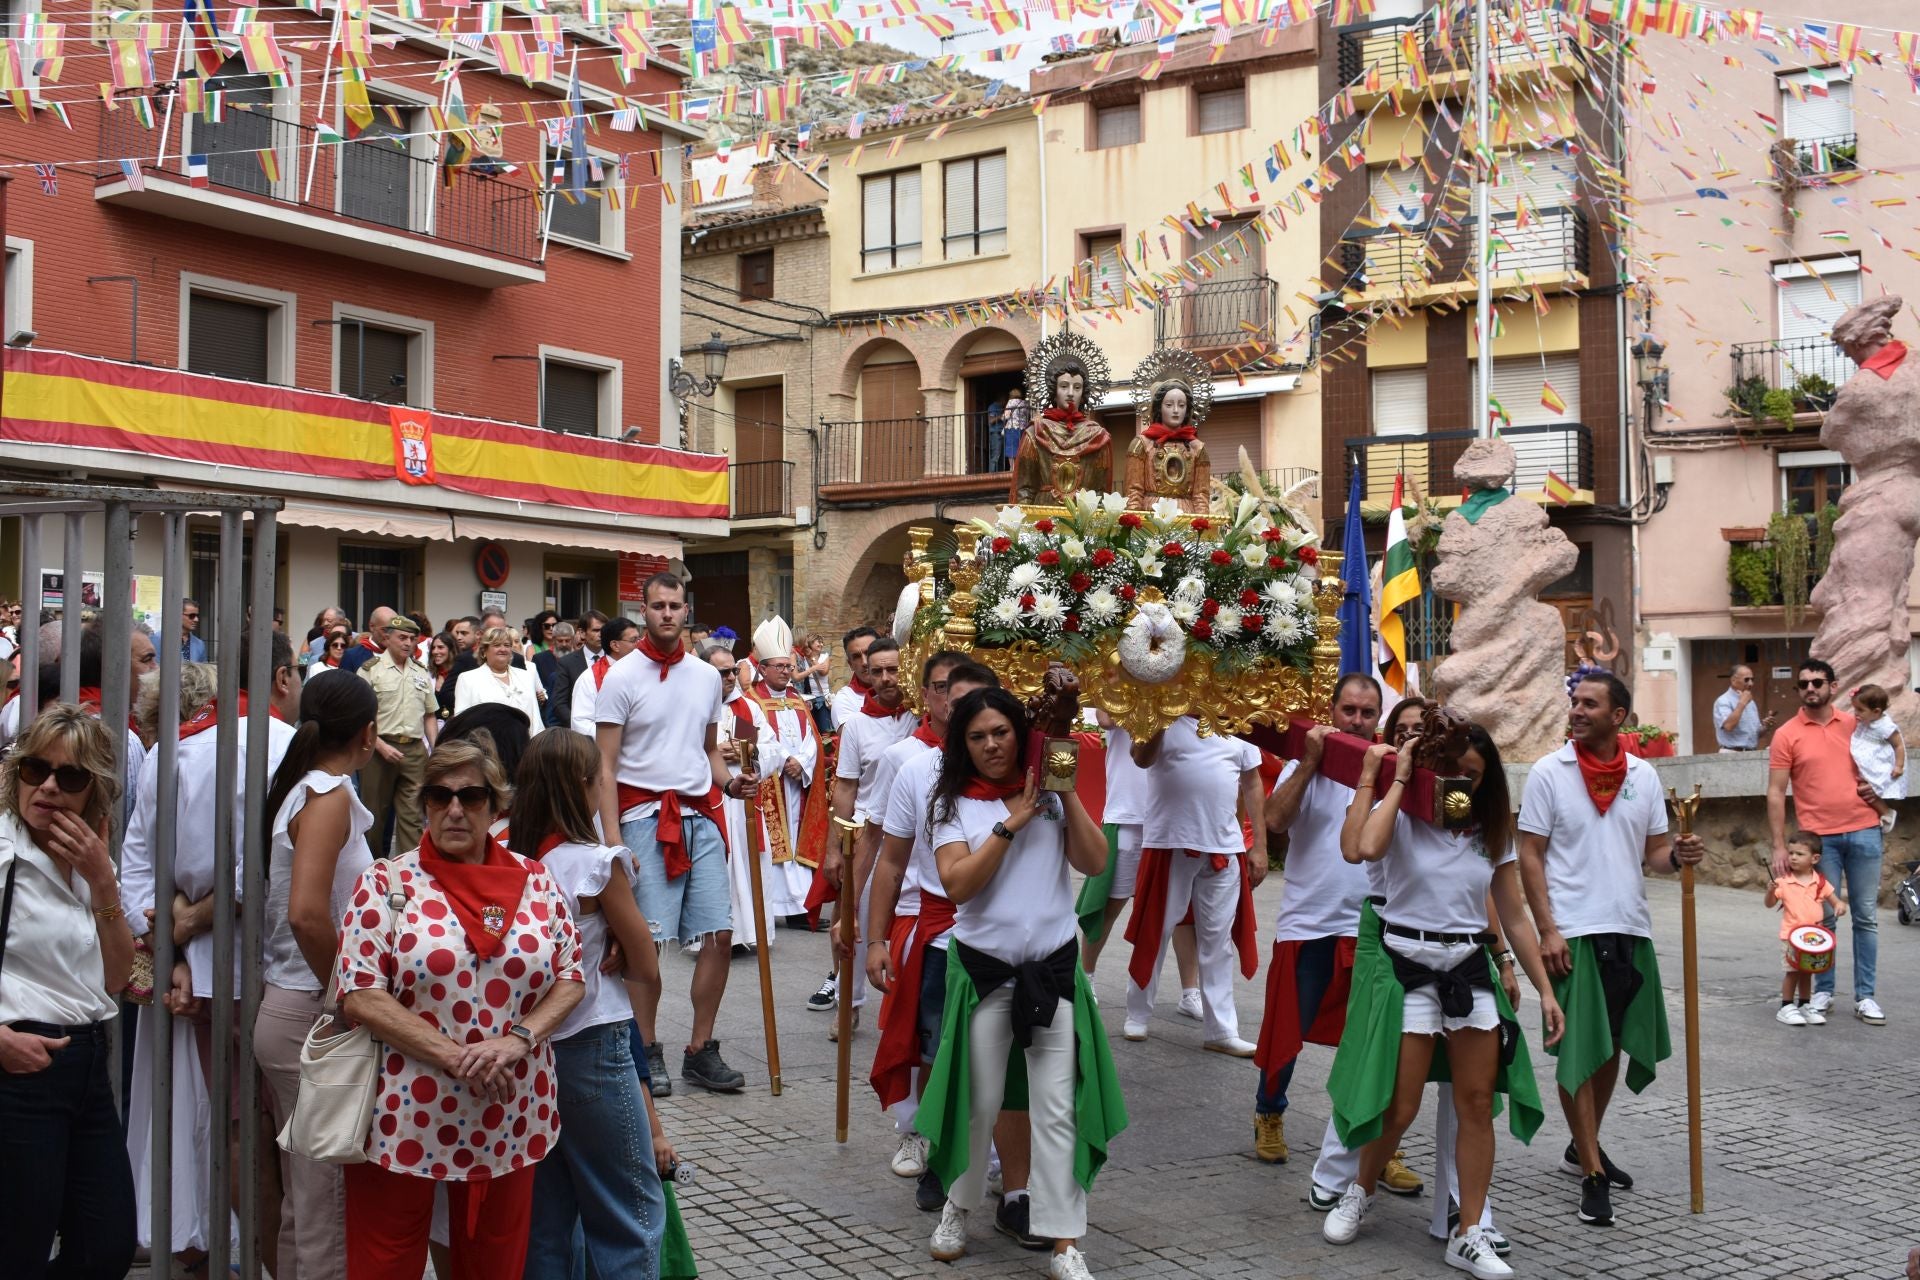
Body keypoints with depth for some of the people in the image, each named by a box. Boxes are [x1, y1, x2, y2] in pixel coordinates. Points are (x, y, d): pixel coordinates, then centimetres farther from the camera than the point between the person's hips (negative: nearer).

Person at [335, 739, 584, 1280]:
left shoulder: (536, 881, 5)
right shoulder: (387, 882, -3)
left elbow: (570, 977, 5)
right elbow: (360, 993, -10)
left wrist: (517, 1039, -13)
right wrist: (455, 1056, -17)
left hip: (509, 1122, 3)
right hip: (405, 1116, -2)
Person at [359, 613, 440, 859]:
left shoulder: (421, 673, 15)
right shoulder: (371, 670, -1)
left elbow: (430, 715, 19)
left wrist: (435, 749, 7)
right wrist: (381, 746, -14)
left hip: (415, 750, 4)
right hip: (380, 749, -4)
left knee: (412, 815, 1)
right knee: (375, 814, 4)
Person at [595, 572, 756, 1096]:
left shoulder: (707, 676, 11)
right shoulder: (623, 676, -4)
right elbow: (604, 767, -6)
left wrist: (730, 781, 0)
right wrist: (614, 840, -14)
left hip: (701, 816, 5)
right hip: (646, 815, -5)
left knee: (719, 934, 2)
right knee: (646, 940, -3)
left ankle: (701, 1052, 15)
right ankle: (648, 1053, 12)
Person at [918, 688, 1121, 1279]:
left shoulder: (1051, 794, 2)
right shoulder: (954, 804, -1)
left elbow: (1094, 863, -7)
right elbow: (958, 882, -13)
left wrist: (1068, 792, -12)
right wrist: (1012, 821, -16)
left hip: (1053, 968, 1)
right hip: (984, 970, 0)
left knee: (1058, 1110, 0)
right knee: (979, 1103, 11)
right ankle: (957, 1208, 34)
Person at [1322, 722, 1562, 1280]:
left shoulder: (1492, 834, 9)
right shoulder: (1401, 818, -6)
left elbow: (1514, 917, 12)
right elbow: (1362, 848, -30)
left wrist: (1545, 990, 7)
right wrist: (1397, 778, -18)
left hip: (1470, 970, 5)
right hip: (1407, 966, -4)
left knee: (1477, 1103, 3)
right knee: (1400, 1105, -2)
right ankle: (1359, 1193, 26)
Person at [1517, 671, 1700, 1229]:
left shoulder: (1643, 775, 6)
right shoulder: (1548, 773, -5)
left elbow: (1653, 851, 9)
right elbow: (1529, 856, -6)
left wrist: (1678, 855, -15)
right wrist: (1546, 930, -13)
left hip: (1630, 930, 5)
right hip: (1574, 932, -4)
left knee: (1613, 1048, 16)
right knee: (1578, 1053, -2)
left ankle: (1583, 1147, 34)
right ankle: (1592, 1174, 5)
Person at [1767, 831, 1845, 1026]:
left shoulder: (1820, 882, 1)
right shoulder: (1783, 882, -8)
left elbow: (1833, 898, 7)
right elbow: (1770, 904, -7)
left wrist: (1839, 904, -16)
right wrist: (1771, 891, -27)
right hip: (1791, 936, -3)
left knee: (1807, 972, 12)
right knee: (1793, 971, -1)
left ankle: (1804, 1006, 23)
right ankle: (1786, 1008, 9)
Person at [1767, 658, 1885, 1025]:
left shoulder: (1854, 725, 7)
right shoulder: (1786, 735, -2)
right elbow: (1776, 792, -4)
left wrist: (1873, 785, -1)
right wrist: (1779, 846, -9)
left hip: (1864, 831, 2)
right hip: (1819, 837, -2)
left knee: (1866, 917, 5)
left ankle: (1865, 996, 12)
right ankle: (1823, 991, 15)